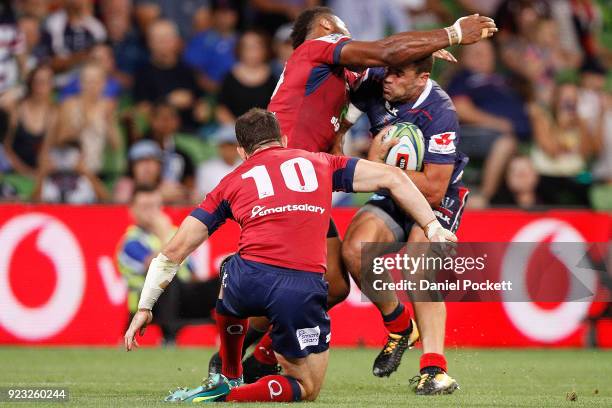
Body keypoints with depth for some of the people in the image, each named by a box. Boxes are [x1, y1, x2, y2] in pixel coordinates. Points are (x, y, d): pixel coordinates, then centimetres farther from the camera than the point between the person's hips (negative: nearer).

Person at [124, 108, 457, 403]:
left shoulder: (232, 183, 23)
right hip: (303, 288, -1)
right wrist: (433, 229, 22)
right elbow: (391, 177, 19)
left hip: (249, 279, 2)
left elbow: (174, 251, 21)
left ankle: (229, 379, 42)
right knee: (307, 389, 17)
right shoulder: (319, 163, 24)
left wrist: (144, 308, 27)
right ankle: (230, 394, -8)